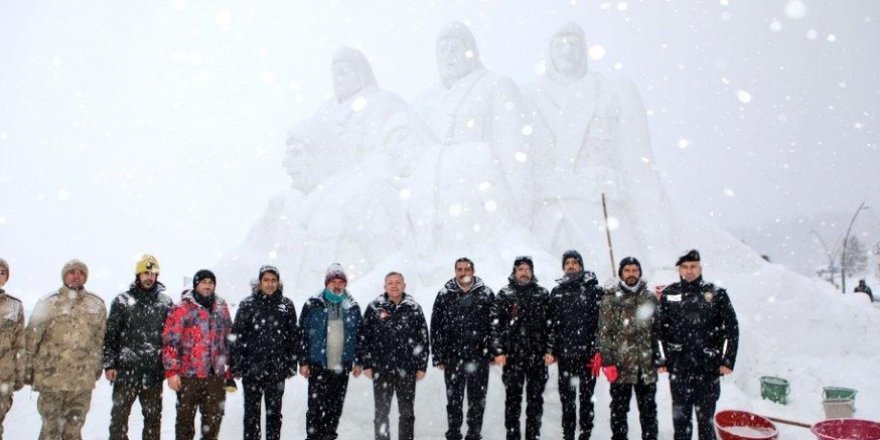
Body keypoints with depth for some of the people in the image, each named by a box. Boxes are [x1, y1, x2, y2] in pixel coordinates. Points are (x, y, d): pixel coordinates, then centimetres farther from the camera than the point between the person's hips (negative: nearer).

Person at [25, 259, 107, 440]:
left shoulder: (97, 304, 5)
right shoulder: (49, 303, -3)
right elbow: (32, 337, -1)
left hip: (83, 379, 2)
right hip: (51, 376, -2)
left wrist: (98, 366, 16)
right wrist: (28, 367, -1)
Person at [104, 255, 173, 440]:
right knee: (119, 416, 3)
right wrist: (109, 364, -6)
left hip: (154, 373, 2)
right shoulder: (122, 301, 2)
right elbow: (109, 335, 1)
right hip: (126, 371, -1)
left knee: (153, 418, 10)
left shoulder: (166, 303, 5)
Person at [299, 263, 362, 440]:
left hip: (342, 367, 3)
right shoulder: (313, 304, -1)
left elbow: (358, 336, 13)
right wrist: (303, 362, -5)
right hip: (318, 366, -3)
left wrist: (358, 362, 9)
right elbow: (302, 334, -2)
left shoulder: (353, 307, 8)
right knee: (316, 407, -5)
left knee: (335, 408, 9)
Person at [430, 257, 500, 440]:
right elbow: (436, 327, 2)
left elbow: (494, 324, 0)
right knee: (453, 399, 10)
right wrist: (438, 356, -1)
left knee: (477, 400, 8)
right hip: (453, 357, 0)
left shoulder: (485, 293, 1)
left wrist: (495, 351, -5)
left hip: (479, 356, 0)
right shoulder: (445, 295, 2)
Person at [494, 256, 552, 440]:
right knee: (513, 397, 4)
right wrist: (498, 351, -8)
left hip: (537, 356, 1)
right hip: (512, 355, -1)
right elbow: (496, 325, -1)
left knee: (535, 398, 7)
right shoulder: (504, 295, 3)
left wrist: (549, 349, -2)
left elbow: (550, 323, 5)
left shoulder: (543, 294, 8)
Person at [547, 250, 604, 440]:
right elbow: (552, 324, 9)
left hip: (588, 353, -3)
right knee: (566, 397, 8)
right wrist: (552, 350, 4)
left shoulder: (594, 290, 1)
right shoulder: (557, 292, 10)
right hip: (565, 353, 3)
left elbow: (602, 322, -4)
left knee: (587, 396, 5)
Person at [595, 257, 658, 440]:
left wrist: (659, 359, 7)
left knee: (648, 409, 12)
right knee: (619, 410, 8)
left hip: (647, 366, 2)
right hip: (620, 365, -2)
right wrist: (607, 362, -11)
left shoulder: (650, 298, 7)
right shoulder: (610, 299, -2)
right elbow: (604, 333, -5)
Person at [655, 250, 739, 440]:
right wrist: (659, 360, 3)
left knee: (706, 417, 7)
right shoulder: (668, 294, 3)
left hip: (708, 369, -1)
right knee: (680, 417, 12)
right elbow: (658, 329, 6)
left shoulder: (716, 294, 0)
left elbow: (732, 328, 1)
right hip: (678, 369, 1)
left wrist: (728, 361, -3)